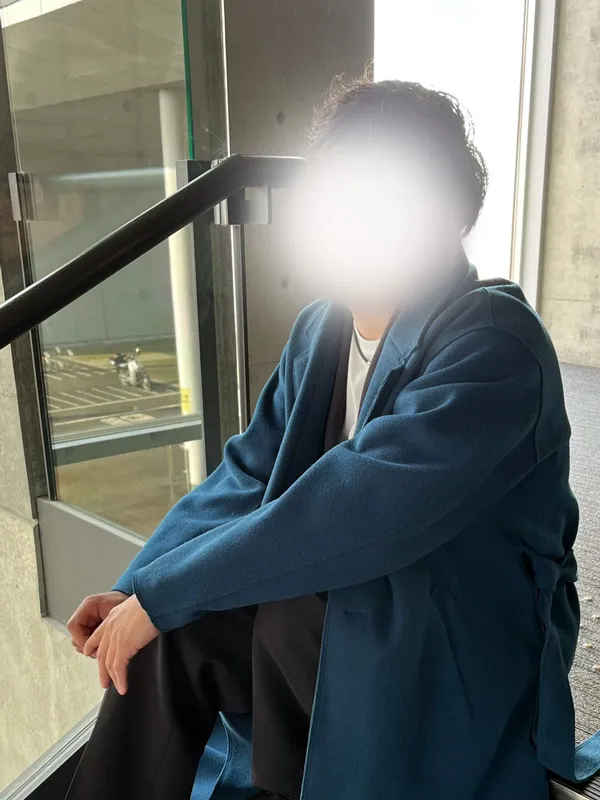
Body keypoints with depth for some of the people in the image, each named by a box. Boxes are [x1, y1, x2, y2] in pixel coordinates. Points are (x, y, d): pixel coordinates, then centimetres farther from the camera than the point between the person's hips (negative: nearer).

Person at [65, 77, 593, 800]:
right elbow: (249, 472, 3)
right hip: (349, 589, 7)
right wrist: (134, 589, -7)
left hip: (458, 639, -6)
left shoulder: (493, 343, -23)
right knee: (175, 630, -10)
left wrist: (161, 593, -23)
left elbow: (354, 514, -31)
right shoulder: (321, 328, 2)